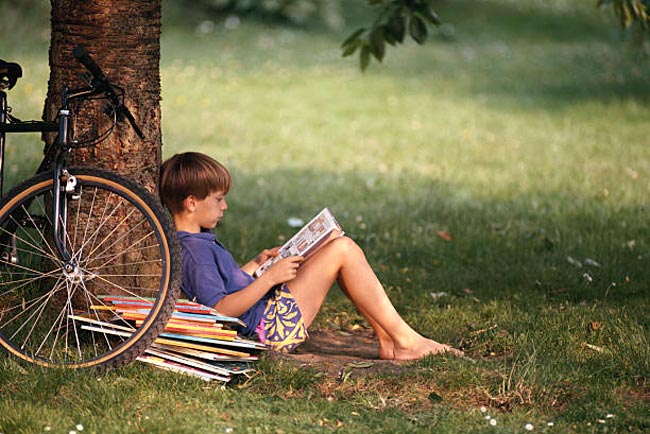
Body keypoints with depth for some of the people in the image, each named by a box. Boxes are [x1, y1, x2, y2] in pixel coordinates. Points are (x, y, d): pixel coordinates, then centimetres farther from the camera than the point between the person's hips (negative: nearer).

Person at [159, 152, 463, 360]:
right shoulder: (195, 250, -19)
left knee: (334, 246, 16)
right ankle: (405, 340, -7)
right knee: (343, 250, -12)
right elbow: (221, 310, -26)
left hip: (271, 313, 11)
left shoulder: (193, 242, 13)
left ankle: (386, 337, 9)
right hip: (275, 327, -11)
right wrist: (269, 278, -21)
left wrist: (256, 264, 13)